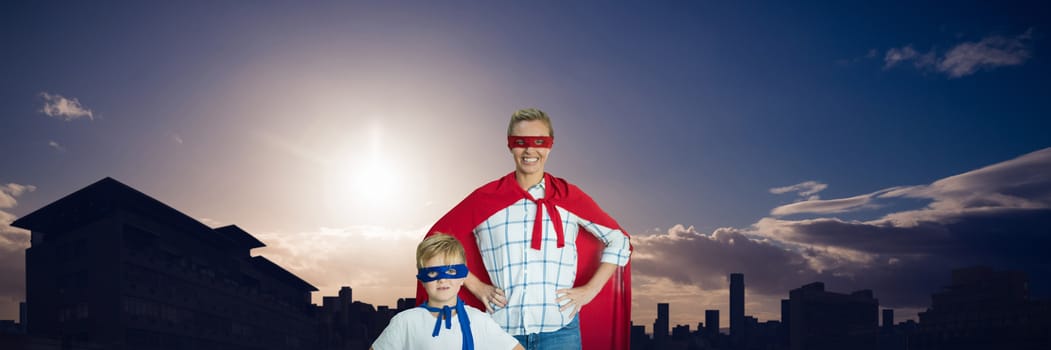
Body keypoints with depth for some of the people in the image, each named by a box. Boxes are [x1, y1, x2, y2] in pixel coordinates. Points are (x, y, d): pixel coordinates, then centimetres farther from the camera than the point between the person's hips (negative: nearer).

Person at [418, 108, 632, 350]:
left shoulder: (570, 198, 7)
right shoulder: (485, 199, 5)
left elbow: (618, 241, 14)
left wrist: (591, 289, 5)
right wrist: (475, 286, 4)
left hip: (559, 330, 0)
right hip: (502, 329, 0)